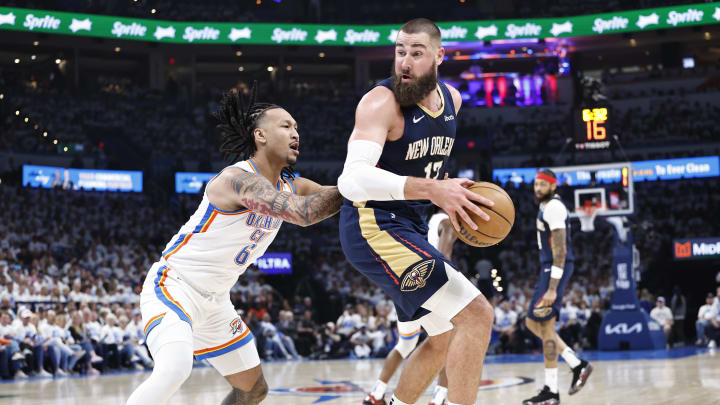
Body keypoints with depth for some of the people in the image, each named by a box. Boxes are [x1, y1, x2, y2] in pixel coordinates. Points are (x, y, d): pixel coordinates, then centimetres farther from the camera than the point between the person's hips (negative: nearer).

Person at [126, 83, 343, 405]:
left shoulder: (290, 187, 4)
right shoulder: (239, 178, -24)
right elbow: (303, 213, -36)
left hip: (215, 302, 10)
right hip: (173, 286, -9)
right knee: (174, 370, -36)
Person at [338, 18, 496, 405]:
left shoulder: (451, 99, 5)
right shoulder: (381, 102, -19)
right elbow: (352, 179, -34)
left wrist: (450, 188, 10)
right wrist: (431, 189, -44)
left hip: (409, 228, 9)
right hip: (374, 227, -9)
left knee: (444, 338, 20)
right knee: (477, 315, -19)